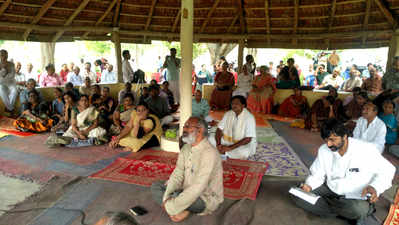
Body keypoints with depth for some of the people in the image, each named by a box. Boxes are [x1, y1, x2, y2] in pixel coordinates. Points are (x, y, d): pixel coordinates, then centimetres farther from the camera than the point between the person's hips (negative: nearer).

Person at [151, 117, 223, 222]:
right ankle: (182, 210, -11)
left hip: (206, 199, -9)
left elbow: (198, 188, -31)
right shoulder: (186, 148, 2)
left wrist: (171, 206, -28)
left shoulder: (209, 153, -26)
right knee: (155, 186, 1)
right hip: (188, 191, 9)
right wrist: (167, 196, -17)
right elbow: (178, 174, -1)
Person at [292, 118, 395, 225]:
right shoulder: (323, 150, -5)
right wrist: (309, 185, -20)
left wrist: (375, 188, -27)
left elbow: (387, 170, -7)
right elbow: (317, 174, 2)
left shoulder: (366, 149, -17)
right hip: (330, 190, 4)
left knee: (358, 209, -39)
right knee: (298, 196, -17)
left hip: (356, 198, -4)